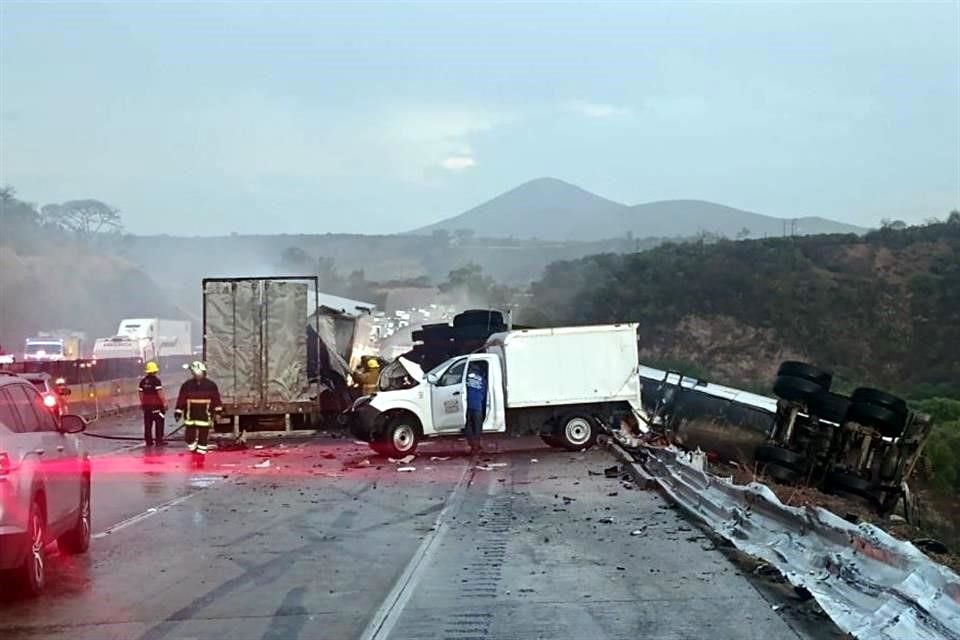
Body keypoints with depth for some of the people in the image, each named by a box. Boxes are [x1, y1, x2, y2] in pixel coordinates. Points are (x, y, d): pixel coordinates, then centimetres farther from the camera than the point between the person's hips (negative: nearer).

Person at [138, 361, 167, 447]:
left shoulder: (143, 381, 6)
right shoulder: (156, 380, -13)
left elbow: (141, 393, 10)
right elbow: (160, 393, -18)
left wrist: (142, 403, 21)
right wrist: (165, 402, -13)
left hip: (146, 405, 6)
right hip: (156, 405, -6)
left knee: (148, 424, 9)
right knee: (159, 423, 2)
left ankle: (148, 441, 12)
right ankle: (158, 440, 2)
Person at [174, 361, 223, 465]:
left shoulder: (211, 385, -3)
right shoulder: (187, 385, -1)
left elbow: (216, 398, 3)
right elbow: (181, 399, 3)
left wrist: (218, 410, -1)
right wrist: (178, 412, 1)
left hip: (205, 416, -1)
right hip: (191, 416, 1)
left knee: (203, 438, 2)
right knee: (189, 437, 1)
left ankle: (200, 456, 13)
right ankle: (194, 453, 23)